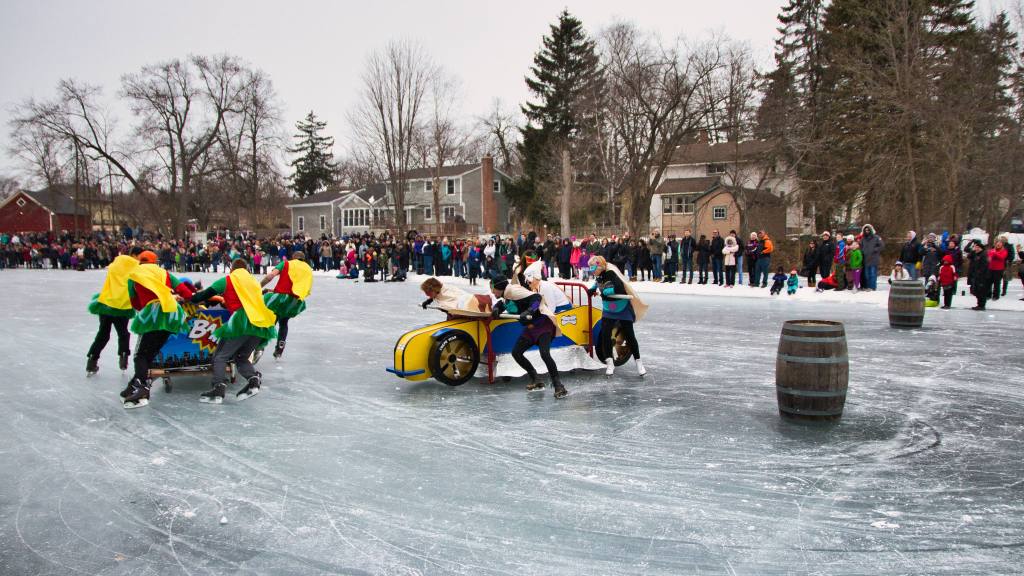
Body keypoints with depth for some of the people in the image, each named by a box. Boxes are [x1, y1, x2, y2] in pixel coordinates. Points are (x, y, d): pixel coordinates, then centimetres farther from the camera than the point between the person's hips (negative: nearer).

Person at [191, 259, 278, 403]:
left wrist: (192, 298, 34)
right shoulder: (253, 281, 28)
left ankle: (218, 389, -12)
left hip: (244, 321, -5)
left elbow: (205, 295, 16)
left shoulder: (227, 280, 14)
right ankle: (254, 379, -5)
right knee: (241, 356, 19)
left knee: (220, 356, 4)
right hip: (262, 323, 5)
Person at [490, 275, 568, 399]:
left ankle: (558, 386, -17)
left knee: (544, 354, -25)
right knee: (516, 352, 6)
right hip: (531, 327, 10)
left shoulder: (512, 290, -16)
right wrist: (496, 309, 6)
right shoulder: (506, 297, 12)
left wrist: (528, 312, -38)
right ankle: (536, 380, 16)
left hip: (543, 323, -10)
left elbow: (537, 297, -25)